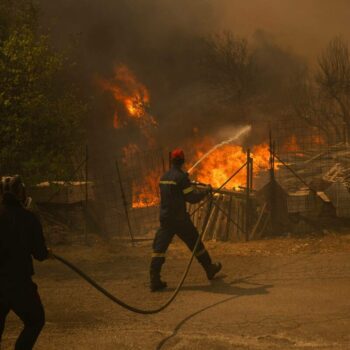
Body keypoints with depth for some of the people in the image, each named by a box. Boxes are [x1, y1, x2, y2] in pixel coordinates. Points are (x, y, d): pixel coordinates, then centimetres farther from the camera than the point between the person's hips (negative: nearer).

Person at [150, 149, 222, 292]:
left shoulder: (164, 177, 10)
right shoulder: (181, 177, -12)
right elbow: (192, 198, -13)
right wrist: (206, 191, 2)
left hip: (165, 218, 5)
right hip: (180, 219, -5)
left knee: (159, 248, -1)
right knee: (196, 244, 12)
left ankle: (154, 280, -12)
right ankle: (210, 269, 26)